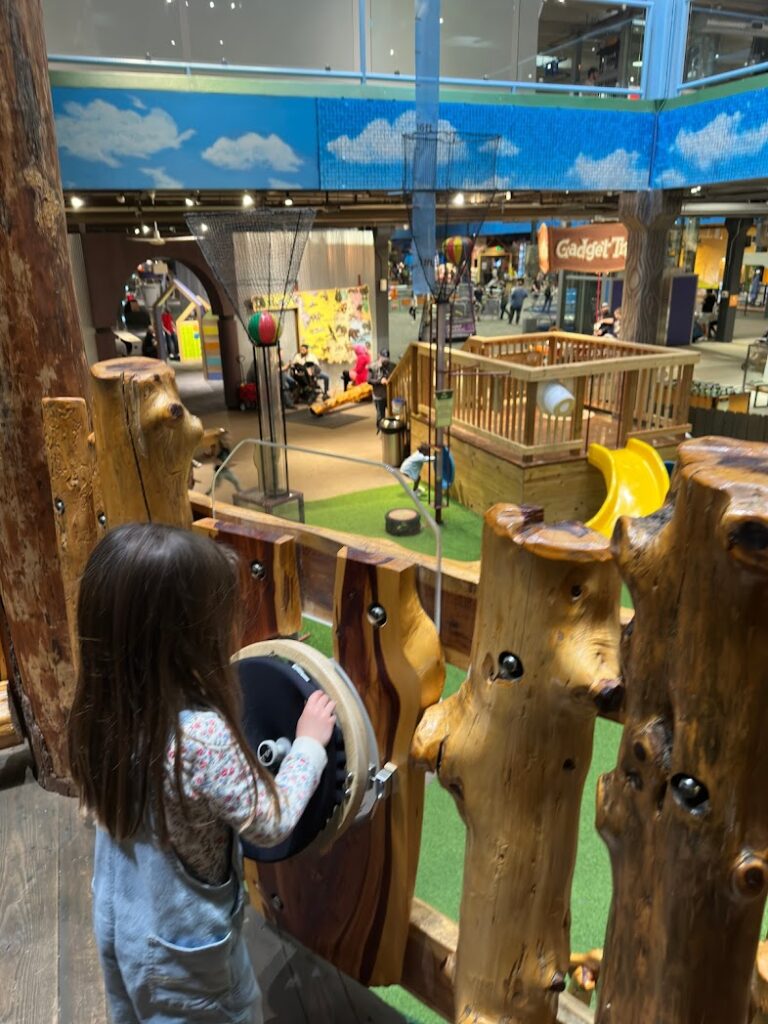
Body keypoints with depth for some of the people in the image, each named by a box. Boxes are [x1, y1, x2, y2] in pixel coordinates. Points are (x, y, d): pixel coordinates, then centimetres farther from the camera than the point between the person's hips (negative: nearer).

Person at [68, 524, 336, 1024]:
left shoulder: (104, 706, -16)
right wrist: (309, 743, -11)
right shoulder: (204, 734, -37)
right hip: (183, 943, -5)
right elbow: (271, 825, -23)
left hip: (118, 921, 6)